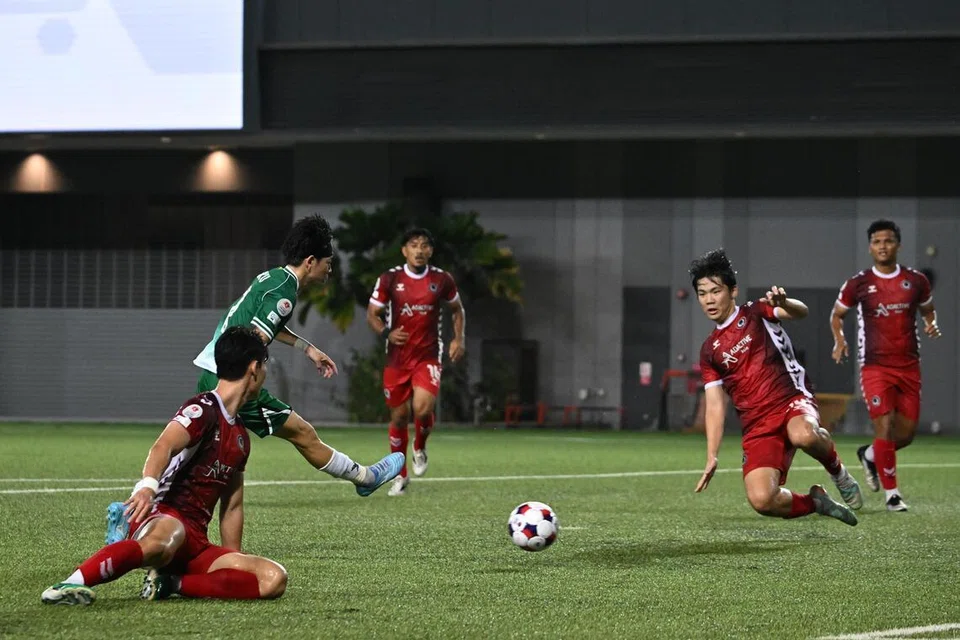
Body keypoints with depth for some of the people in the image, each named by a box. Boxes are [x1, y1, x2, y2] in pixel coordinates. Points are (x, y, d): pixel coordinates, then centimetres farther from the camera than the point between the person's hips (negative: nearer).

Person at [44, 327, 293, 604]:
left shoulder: (240, 437, 22)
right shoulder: (203, 408, -4)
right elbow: (164, 446, -25)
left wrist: (234, 560, 25)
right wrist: (148, 485, -45)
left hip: (196, 543, 8)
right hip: (162, 515, -8)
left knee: (274, 579, -16)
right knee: (165, 539, -46)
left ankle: (171, 583, -18)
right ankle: (70, 585, -46)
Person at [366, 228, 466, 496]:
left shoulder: (442, 280, -1)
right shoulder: (389, 279, -4)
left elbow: (457, 309, 15)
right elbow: (372, 315, 0)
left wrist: (459, 339, 1)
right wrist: (386, 333, -19)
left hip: (428, 356, -1)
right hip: (397, 358, 1)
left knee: (423, 408, -23)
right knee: (399, 416, 6)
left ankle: (420, 448, 11)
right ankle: (400, 475, 25)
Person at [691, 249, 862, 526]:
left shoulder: (755, 314, 6)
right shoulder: (710, 350, 16)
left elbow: (801, 312, -14)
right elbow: (715, 405, 14)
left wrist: (784, 304, -38)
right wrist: (711, 457, 5)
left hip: (793, 401, -3)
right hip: (757, 427, 3)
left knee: (804, 436, -41)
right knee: (761, 500, -22)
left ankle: (837, 470, -6)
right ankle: (815, 502, 9)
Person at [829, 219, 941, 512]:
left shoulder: (916, 281, 5)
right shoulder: (858, 285, 0)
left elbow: (928, 309, 21)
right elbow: (837, 314, 14)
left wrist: (932, 324, -2)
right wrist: (839, 341, -4)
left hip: (909, 367, 3)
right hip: (875, 366, -3)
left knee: (906, 433, 5)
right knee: (884, 427, -14)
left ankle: (869, 455, 36)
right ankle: (892, 494, -3)